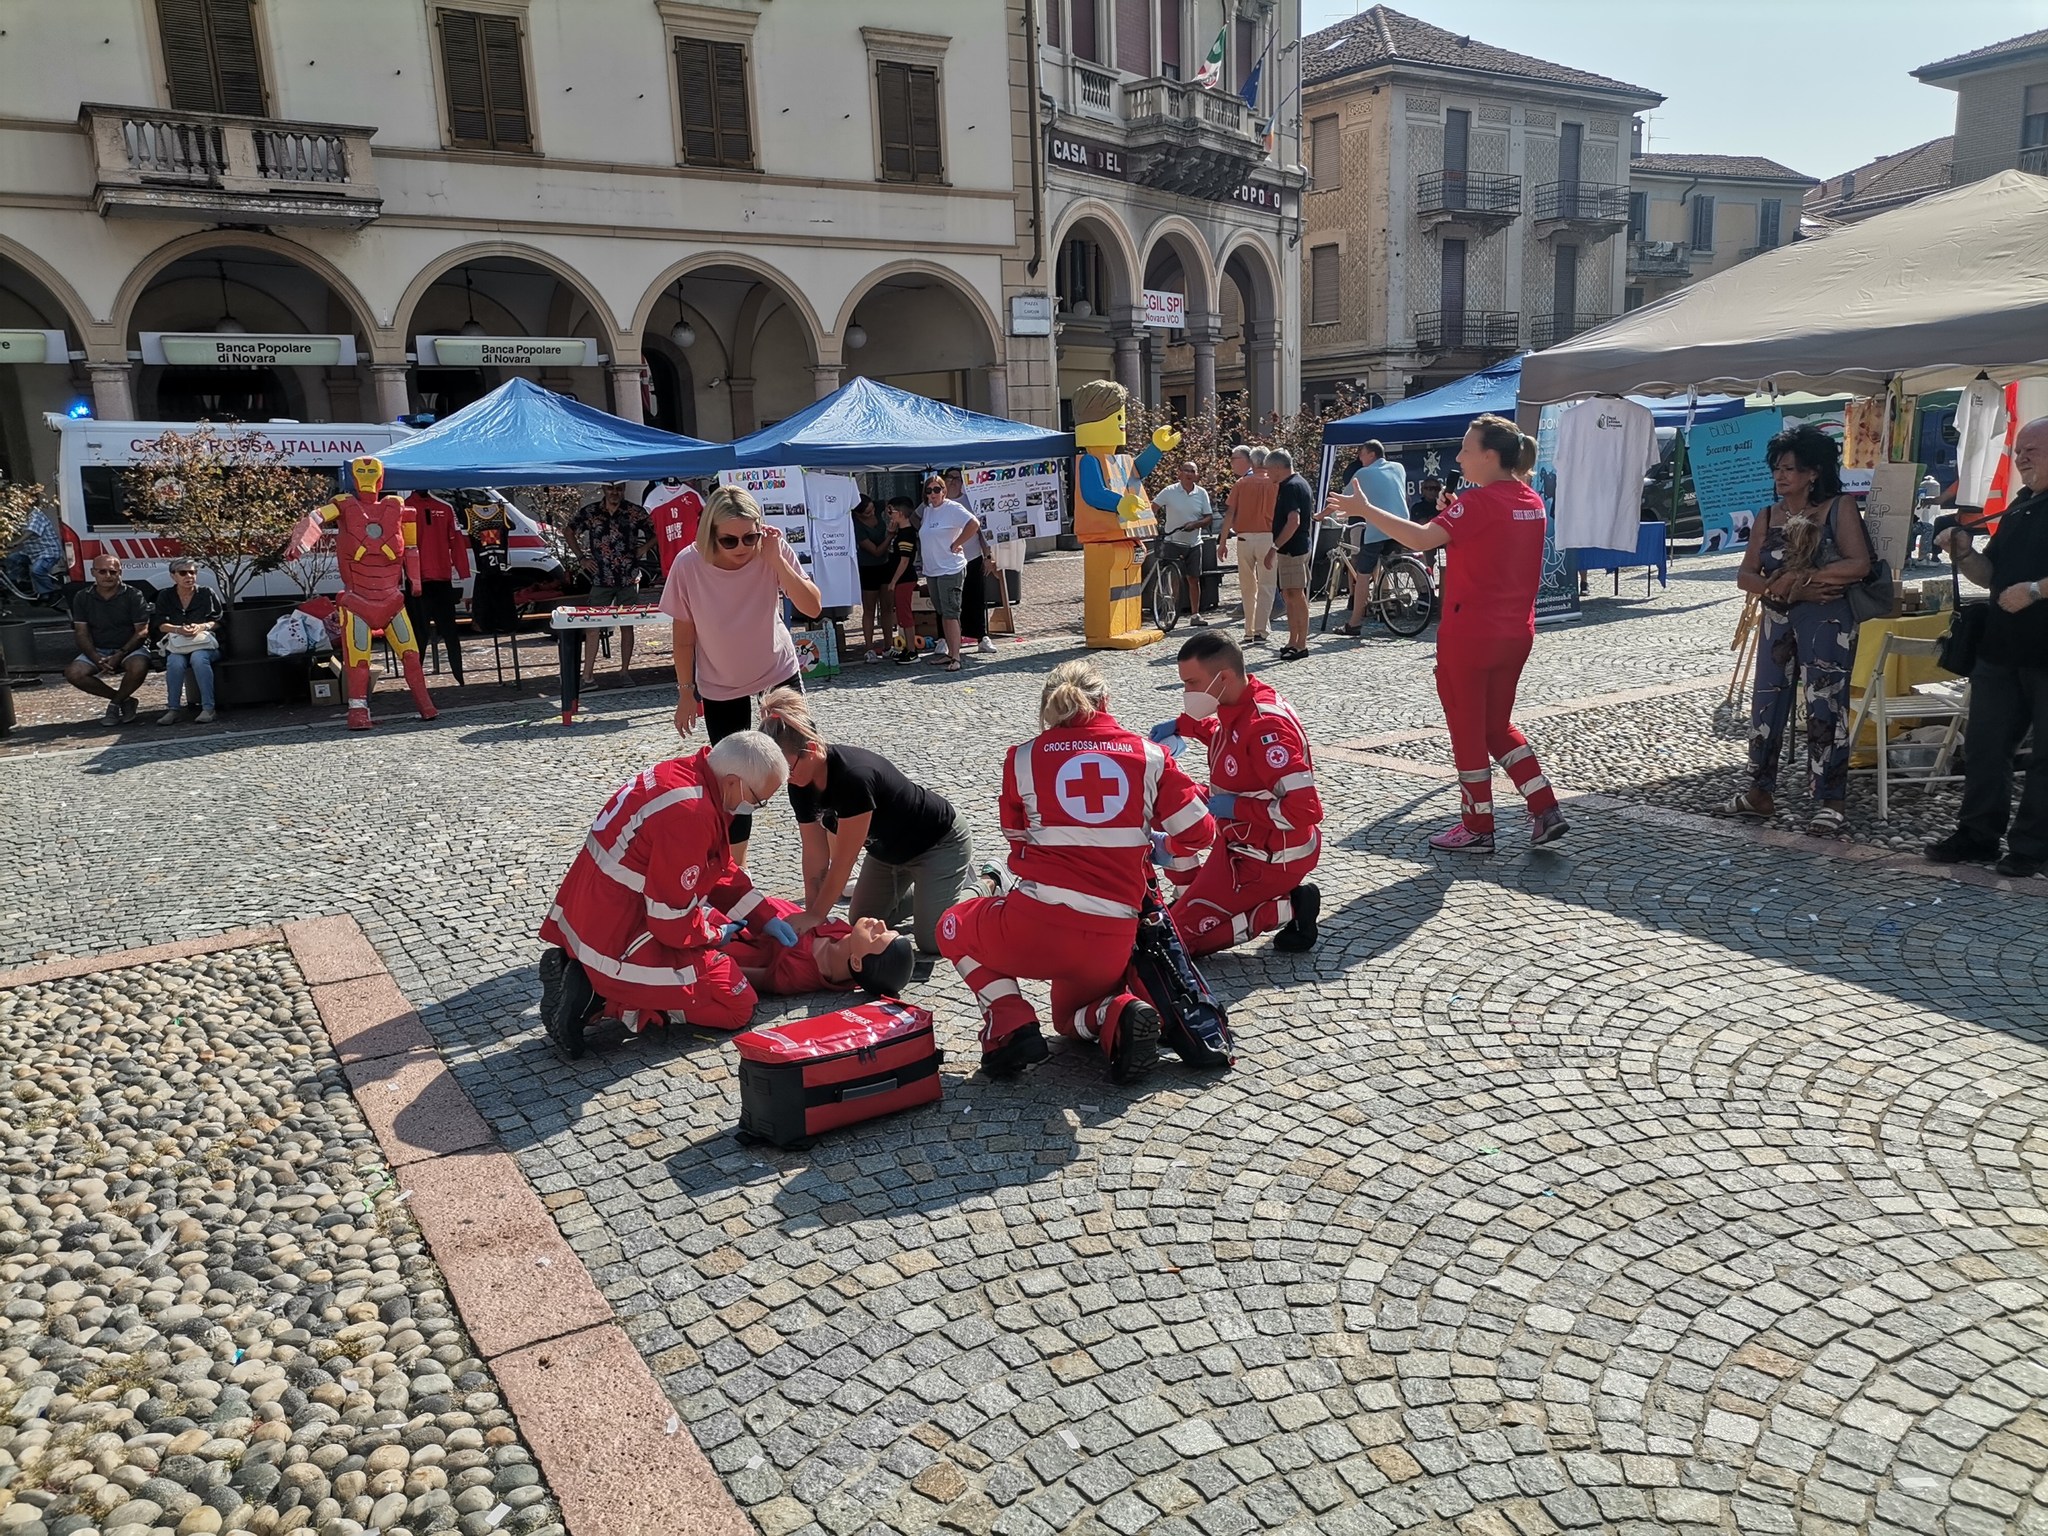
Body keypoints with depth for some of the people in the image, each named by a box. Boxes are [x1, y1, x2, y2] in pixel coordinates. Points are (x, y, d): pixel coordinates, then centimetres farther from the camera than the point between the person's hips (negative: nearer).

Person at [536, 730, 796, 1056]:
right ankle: (603, 997, -8)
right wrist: (717, 931, -4)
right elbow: (673, 922, -23)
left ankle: (588, 979, 10)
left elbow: (721, 869, 17)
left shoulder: (685, 773, 4)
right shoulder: (689, 814, -27)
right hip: (622, 942, -10)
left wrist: (765, 919, 13)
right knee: (737, 1006, -2)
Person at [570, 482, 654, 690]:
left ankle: (624, 672, 14)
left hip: (629, 579, 0)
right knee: (592, 627, -3)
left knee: (626, 625, 6)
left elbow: (656, 533, 7)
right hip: (601, 579, 1)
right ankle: (587, 675, 1)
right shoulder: (590, 512, 3)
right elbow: (569, 532, 14)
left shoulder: (636, 512, 0)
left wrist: (644, 548, -7)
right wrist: (582, 558, 6)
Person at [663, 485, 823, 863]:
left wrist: (776, 560, -33)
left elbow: (813, 607, -26)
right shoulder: (689, 565, -21)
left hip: (779, 673, 1)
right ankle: (735, 870, 21)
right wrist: (686, 691, -4)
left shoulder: (773, 551, -20)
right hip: (720, 687, -1)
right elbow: (683, 632, -10)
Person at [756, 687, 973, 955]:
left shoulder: (853, 776, -39)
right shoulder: (801, 785, -14)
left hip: (940, 842, -8)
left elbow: (843, 861, -31)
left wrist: (816, 916, -23)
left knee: (932, 942, -8)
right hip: (889, 850, 8)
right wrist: (810, 914, -16)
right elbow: (815, 855, -10)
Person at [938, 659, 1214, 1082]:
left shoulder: (1023, 758, 4)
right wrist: (1171, 860, 29)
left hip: (1035, 927, -3)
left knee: (955, 928, 29)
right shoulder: (1149, 754, 5)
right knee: (1073, 1013, 34)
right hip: (1113, 941, 3)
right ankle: (1117, 1018, -2)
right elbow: (1197, 831, 7)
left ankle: (1010, 1025, 7)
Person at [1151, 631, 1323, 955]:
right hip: (1241, 835, 10)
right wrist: (1183, 726, 9)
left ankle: (1288, 908, -3)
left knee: (1181, 936, -4)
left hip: (1270, 857, -10)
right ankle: (1191, 893, 20)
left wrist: (1236, 807, -25)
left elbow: (1304, 809, -35)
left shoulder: (1265, 728, -32)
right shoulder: (1237, 705, -4)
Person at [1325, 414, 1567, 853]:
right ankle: (1546, 812, 13)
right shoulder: (1532, 502, 9)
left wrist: (1364, 511, -24)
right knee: (1497, 725, 20)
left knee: (1467, 729, 5)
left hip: (1469, 633, -8)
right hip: (1516, 634, 8)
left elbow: (1422, 538, -29)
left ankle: (1478, 829, 14)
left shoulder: (1478, 502, -16)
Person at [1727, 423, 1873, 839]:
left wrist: (1805, 577, -17)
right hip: (1777, 620, 5)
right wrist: (1786, 587, -15)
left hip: (1827, 620, -5)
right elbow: (1745, 576, 2)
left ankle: (1829, 803, 0)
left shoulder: (1839, 509, -2)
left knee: (1824, 708, -6)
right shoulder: (1768, 517, 11)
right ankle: (1761, 792, 21)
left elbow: (1859, 564, -13)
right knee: (1766, 706, 8)